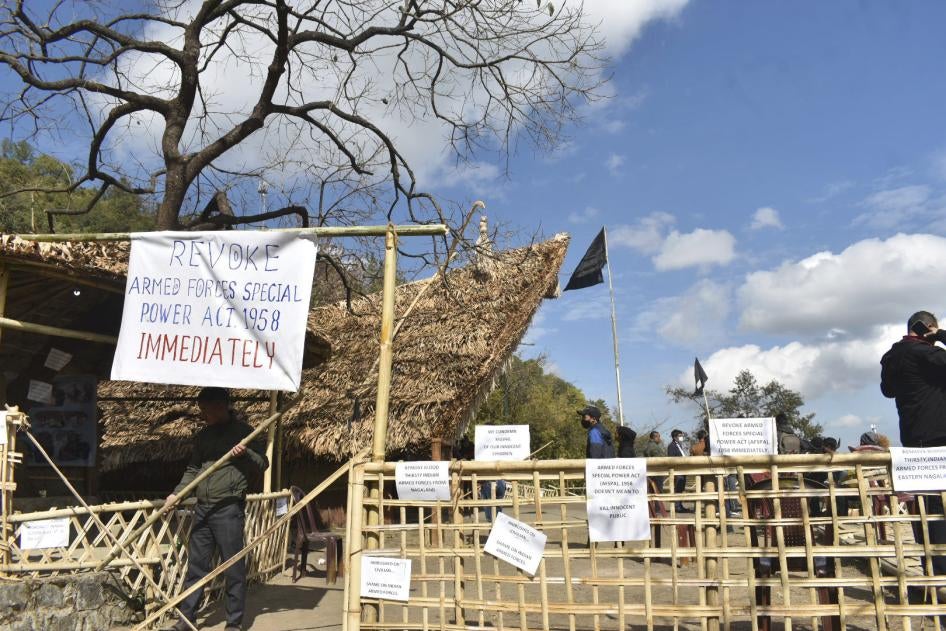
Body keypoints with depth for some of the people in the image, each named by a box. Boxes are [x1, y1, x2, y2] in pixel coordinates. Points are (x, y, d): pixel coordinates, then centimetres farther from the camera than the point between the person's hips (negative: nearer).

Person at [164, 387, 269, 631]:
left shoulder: (243, 431, -5)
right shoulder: (204, 435, 13)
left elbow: (263, 464, -5)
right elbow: (193, 469, 21)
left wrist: (245, 453, -23)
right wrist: (176, 494, 9)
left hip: (228, 509, -6)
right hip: (202, 509, 6)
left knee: (233, 568, 1)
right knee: (196, 566, 13)